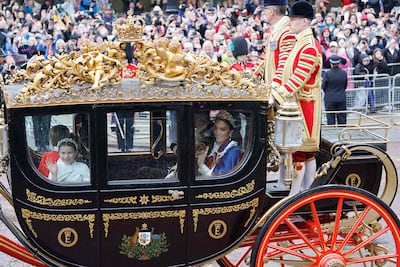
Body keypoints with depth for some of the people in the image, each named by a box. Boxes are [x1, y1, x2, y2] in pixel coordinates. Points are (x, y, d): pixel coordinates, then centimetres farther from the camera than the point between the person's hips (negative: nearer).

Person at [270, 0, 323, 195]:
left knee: (298, 151, -5)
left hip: (303, 104, -10)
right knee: (308, 152, 13)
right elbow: (286, 71, 15)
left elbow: (298, 79, -24)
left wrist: (276, 97, -25)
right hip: (297, 102, 10)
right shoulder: (299, 43, 14)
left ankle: (293, 197, 0)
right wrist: (274, 87, 1)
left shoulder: (310, 47, -17)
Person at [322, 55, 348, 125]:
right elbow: (345, 86, 7)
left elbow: (323, 86, -4)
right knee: (342, 119, 10)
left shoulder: (328, 73, -14)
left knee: (331, 120, 4)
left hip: (330, 99, -3)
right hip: (342, 99, 3)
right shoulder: (344, 73, -4)